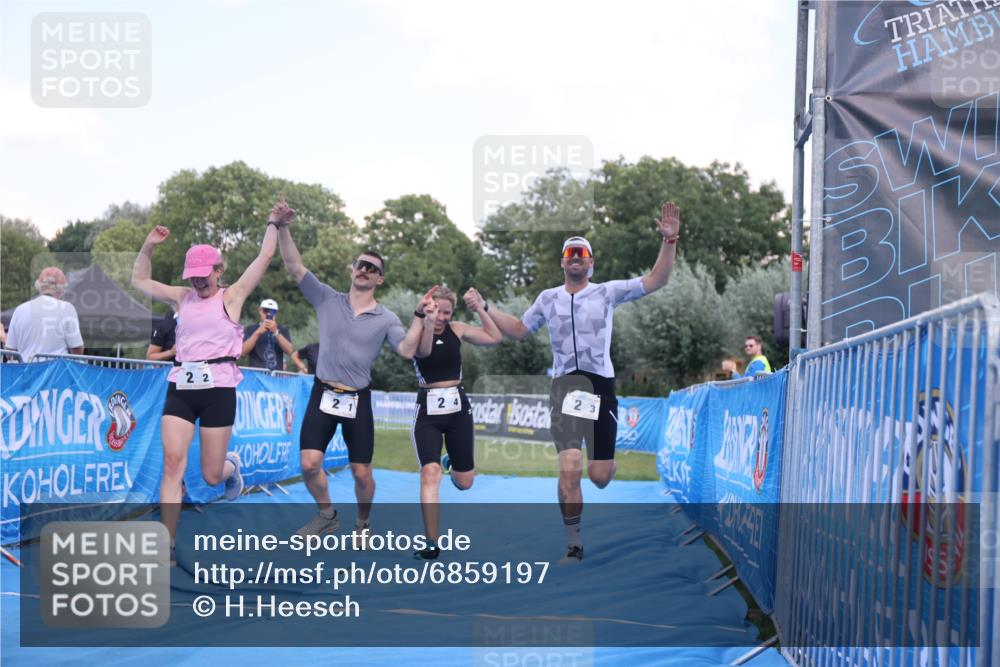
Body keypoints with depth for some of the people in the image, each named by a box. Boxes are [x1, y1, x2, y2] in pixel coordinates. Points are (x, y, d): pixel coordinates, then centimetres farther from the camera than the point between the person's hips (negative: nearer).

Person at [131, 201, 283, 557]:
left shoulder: (232, 296, 4)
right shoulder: (182, 297, 14)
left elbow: (265, 257, 1)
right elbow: (139, 280, 23)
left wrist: (273, 223, 8)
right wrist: (148, 247, 11)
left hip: (218, 387, -3)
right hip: (180, 386, 3)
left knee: (211, 475, 2)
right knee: (173, 462, -11)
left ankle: (232, 465, 42)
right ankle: (167, 543, -10)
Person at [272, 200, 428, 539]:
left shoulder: (386, 318, 0)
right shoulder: (327, 299, 2)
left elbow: (408, 350, -15)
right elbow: (295, 267, -5)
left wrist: (420, 316, -22)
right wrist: (283, 227, -16)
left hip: (357, 398, -1)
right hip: (323, 393, 1)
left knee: (361, 472, 3)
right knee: (309, 464, -8)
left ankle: (363, 523, 28)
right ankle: (327, 515, 18)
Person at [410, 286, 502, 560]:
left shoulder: (457, 330, 2)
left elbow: (495, 337, -4)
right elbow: (423, 351, -29)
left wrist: (480, 309, -10)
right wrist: (427, 321, -43)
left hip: (458, 408, 3)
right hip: (427, 411, -3)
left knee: (464, 482, 10)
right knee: (430, 473, -21)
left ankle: (453, 463, 49)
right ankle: (432, 543, -14)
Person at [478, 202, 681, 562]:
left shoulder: (608, 291, 4)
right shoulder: (548, 299, 12)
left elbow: (654, 281, -3)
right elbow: (519, 330, 25)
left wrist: (669, 241, -15)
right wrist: (483, 307, 17)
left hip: (601, 384, -1)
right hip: (565, 386, 1)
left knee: (599, 477, -1)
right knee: (569, 469, -16)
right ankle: (574, 546, -3)